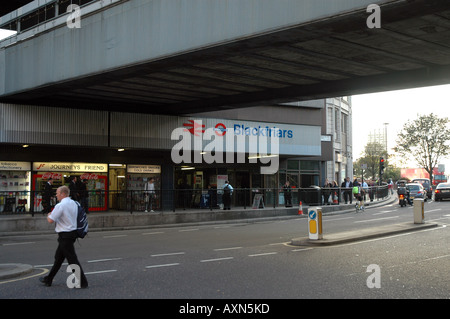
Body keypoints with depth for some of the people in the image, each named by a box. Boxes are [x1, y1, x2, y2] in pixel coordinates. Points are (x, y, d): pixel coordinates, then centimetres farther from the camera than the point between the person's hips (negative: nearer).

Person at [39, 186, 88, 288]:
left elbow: (50, 220, -18)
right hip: (72, 232, 9)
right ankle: (48, 280, 29)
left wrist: (49, 215, 4)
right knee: (58, 258, 18)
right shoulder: (74, 203, 10)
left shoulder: (60, 206, -18)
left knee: (72, 260, -4)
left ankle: (82, 282, -1)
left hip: (65, 236, -9)